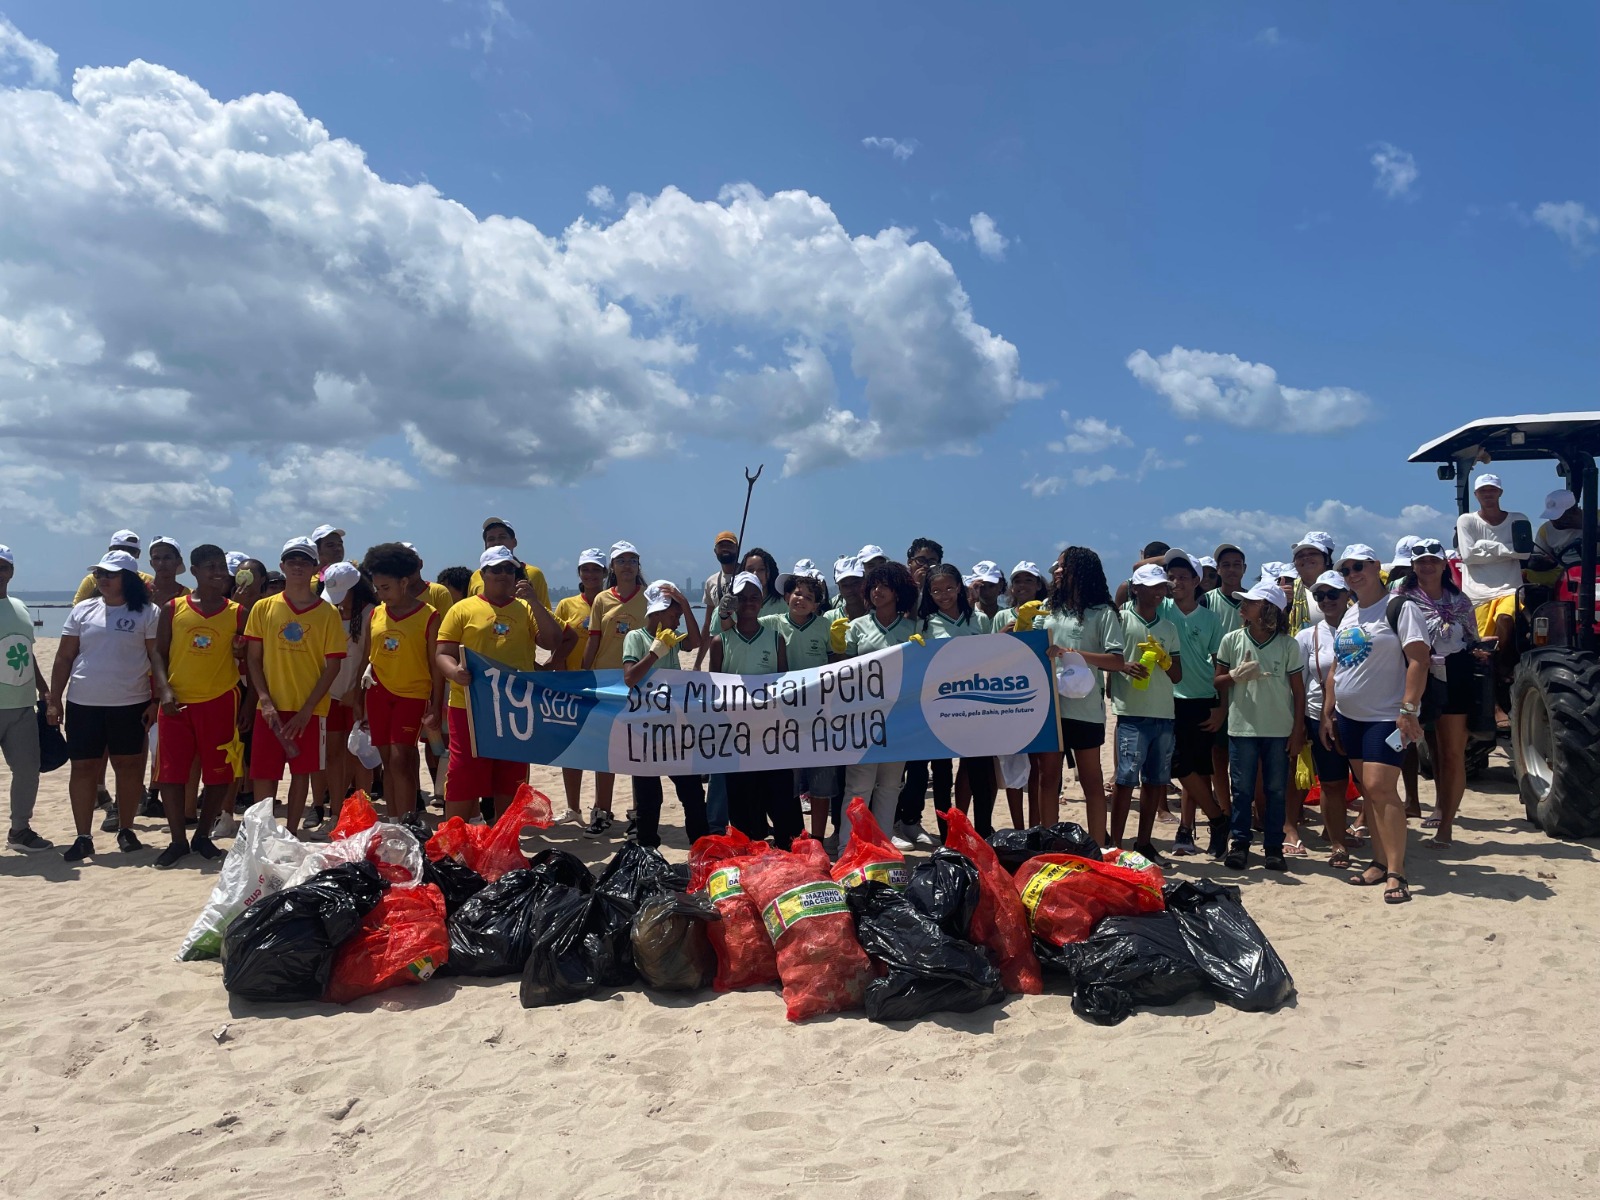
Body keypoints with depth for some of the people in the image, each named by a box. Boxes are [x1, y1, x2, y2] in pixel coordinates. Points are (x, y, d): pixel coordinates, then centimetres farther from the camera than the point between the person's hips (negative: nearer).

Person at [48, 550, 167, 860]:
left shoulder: (147, 613, -1)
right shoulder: (83, 611, 7)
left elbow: (156, 656, -3)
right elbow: (64, 657, 9)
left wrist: (159, 698, -10)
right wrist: (54, 700, 5)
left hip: (130, 704, -2)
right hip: (82, 703, 3)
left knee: (129, 765, 5)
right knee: (83, 767, 4)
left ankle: (125, 830, 19)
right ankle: (83, 837, 11)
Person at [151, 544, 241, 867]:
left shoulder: (237, 614, 3)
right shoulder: (173, 608, 4)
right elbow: (159, 653, 6)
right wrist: (165, 690, -9)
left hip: (219, 702, 0)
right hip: (177, 702, 0)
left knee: (218, 774, 5)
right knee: (171, 773, 2)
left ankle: (203, 836, 21)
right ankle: (178, 840, 15)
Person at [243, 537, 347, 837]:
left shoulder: (328, 613, -2)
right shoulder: (263, 608, 3)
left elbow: (333, 664, -3)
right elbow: (253, 658, 4)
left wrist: (308, 708, -10)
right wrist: (265, 700, -8)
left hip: (310, 709, -1)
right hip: (271, 707, 1)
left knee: (302, 772, 8)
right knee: (263, 775, 1)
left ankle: (292, 833, 22)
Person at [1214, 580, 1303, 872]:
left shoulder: (1288, 645, -2)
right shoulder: (1232, 640, 0)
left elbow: (1298, 691, 2)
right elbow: (1218, 683, 7)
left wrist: (1297, 731, -1)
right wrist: (1236, 675, -14)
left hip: (1279, 730, 0)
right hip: (1242, 727, 0)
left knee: (1277, 790, 6)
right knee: (1242, 789, 5)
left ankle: (1274, 847, 17)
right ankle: (1239, 844, 15)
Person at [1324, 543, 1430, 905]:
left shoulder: (1398, 607, -7)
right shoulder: (1348, 615, 15)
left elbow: (1418, 660, -15)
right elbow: (1336, 668, 18)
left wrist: (1408, 709, -22)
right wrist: (1327, 714, 14)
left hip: (1386, 717, -7)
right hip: (1349, 717, 7)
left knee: (1380, 787, -14)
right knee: (1368, 791, 10)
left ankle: (1396, 873, -10)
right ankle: (1379, 862, 18)